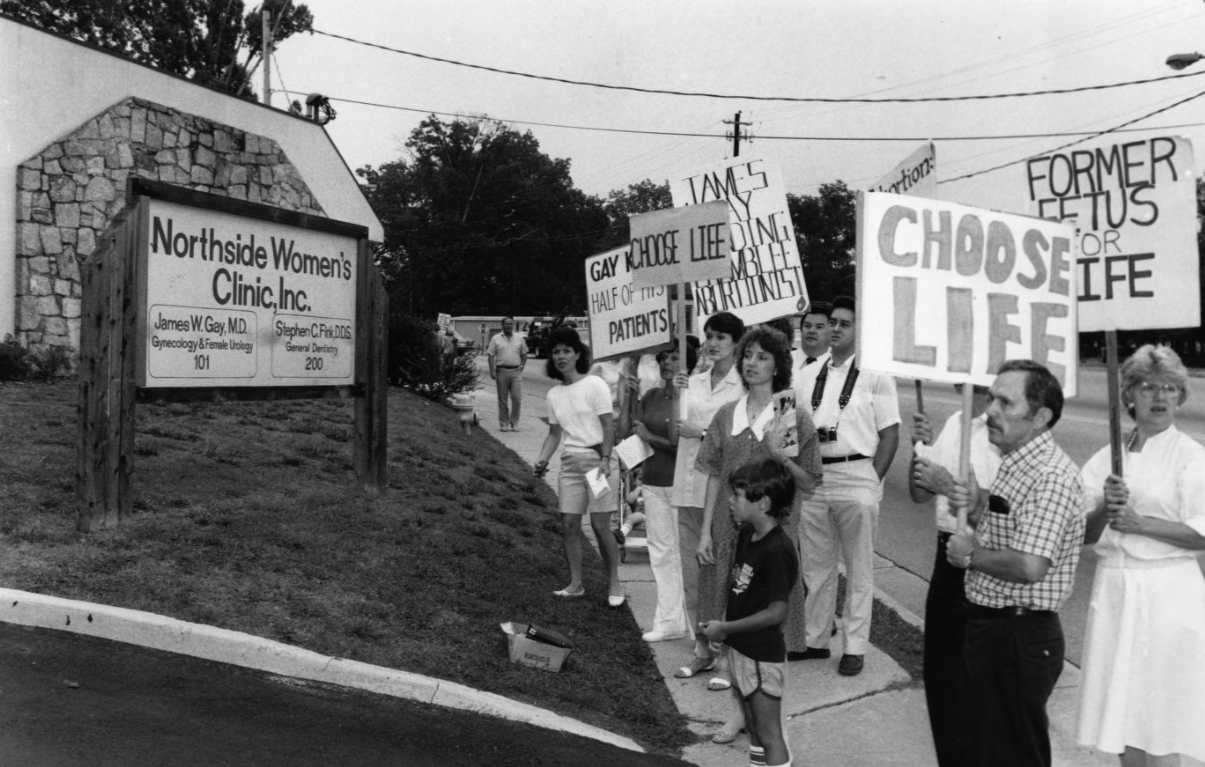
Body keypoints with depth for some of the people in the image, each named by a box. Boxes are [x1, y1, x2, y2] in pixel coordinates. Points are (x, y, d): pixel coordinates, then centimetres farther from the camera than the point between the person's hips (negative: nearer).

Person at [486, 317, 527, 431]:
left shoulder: (519, 339, 11)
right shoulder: (496, 339, 4)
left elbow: (524, 354, 20)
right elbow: (491, 355, 1)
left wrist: (523, 365, 6)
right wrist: (492, 371, -8)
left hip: (516, 371, 1)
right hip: (502, 371, -1)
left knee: (517, 398, -7)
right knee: (502, 399, 5)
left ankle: (514, 422, 5)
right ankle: (503, 423, 14)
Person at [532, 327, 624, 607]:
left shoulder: (594, 385, -5)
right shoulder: (554, 394, 11)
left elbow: (608, 425, -9)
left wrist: (605, 459, -20)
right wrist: (542, 459, 1)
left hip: (597, 458, -5)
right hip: (570, 461, 5)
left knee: (600, 525, -5)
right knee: (568, 524, 2)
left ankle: (615, 585, 9)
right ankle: (575, 584, 15)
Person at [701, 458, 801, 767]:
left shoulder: (777, 550, -24)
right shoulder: (746, 535, 3)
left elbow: (776, 612, -24)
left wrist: (725, 628, -17)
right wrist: (724, 626, 2)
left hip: (763, 656, -9)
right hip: (740, 648, 9)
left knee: (769, 734, 4)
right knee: (754, 729, 21)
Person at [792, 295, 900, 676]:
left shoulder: (875, 376, -4)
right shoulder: (808, 374, 10)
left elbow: (890, 434, -4)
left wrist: (873, 481, -10)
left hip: (856, 477, -5)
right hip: (812, 477, 5)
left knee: (859, 569, 7)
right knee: (815, 566, 14)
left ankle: (854, 646, 18)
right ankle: (816, 640, 27)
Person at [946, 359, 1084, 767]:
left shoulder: (1051, 476, -23)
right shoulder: (1015, 464, 10)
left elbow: (1029, 567, -32)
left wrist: (971, 556, -16)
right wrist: (976, 506, -1)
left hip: (1021, 638, -10)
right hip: (989, 627, 10)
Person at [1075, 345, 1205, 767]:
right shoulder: (1109, 457, 8)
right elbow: (1083, 533, 4)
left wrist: (1140, 522, -20)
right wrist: (1106, 509, -15)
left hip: (1166, 594, -4)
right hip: (1114, 590, 4)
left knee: (1159, 720, 3)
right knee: (1122, 715, 13)